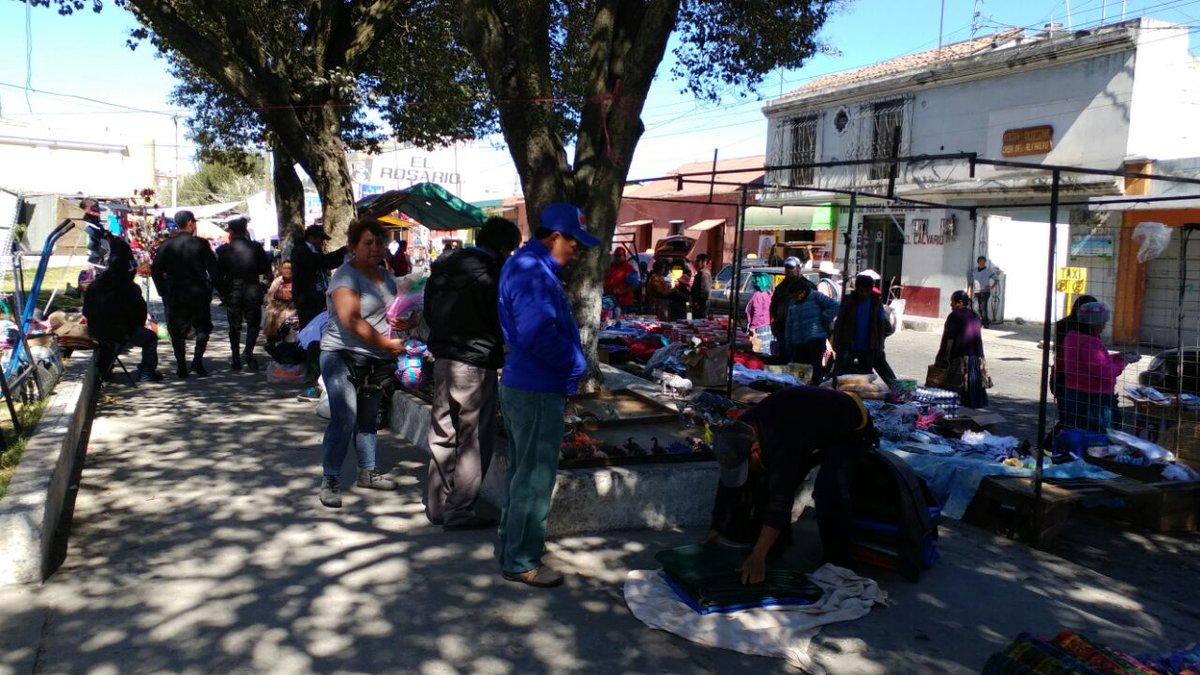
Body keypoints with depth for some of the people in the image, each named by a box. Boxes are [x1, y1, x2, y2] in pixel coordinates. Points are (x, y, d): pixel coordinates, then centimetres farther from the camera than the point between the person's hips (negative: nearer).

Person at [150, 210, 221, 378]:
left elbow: (155, 270, 1)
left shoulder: (166, 245, 0)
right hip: (199, 293, -1)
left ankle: (181, 367, 8)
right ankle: (197, 361, 1)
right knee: (202, 328, 14)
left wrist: (163, 291, 9)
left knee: (177, 332, 9)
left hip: (174, 295, 1)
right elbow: (213, 269, -8)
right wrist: (214, 286, 6)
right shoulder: (201, 244, -7)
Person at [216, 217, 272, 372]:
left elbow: (218, 273, -3)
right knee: (253, 323, 12)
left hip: (233, 292, 0)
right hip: (253, 290, 0)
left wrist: (222, 292, 10)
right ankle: (248, 352, -8)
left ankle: (236, 359, 13)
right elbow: (267, 268, 1)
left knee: (234, 325, 10)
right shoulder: (256, 247, -4)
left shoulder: (224, 250, -5)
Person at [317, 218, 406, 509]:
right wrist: (387, 344, -20)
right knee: (344, 420, -13)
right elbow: (351, 321, -23)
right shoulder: (346, 276, -13)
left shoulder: (385, 276, 12)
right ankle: (330, 479, -2)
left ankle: (367, 472, 28)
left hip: (376, 361, 8)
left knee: (369, 419, 16)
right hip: (344, 356, -7)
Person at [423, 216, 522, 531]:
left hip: (443, 360, 8)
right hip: (475, 364, -8)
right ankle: (460, 511, 7)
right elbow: (502, 323, -12)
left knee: (443, 436, 15)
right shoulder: (489, 275, -15)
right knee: (474, 440, 2)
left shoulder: (443, 268, 10)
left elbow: (429, 313, 17)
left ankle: (437, 505, 24)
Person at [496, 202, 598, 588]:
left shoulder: (529, 266, 13)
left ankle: (513, 544, 37)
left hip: (523, 385, 11)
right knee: (535, 477, 1)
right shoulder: (533, 273, -21)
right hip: (537, 392, -11)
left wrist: (570, 360, 4)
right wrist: (576, 364, -16)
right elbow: (539, 335, -32)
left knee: (523, 470, 22)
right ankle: (521, 563, 12)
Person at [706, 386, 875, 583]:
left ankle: (837, 565, -13)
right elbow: (728, 484, -7)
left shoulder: (782, 439, -44)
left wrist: (757, 558, -47)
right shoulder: (741, 431, -19)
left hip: (851, 430, -8)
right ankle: (772, 550, 15)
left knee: (829, 491, -29)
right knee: (773, 483, -2)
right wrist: (716, 528, -4)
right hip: (814, 426, 8)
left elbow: (782, 497, -46)